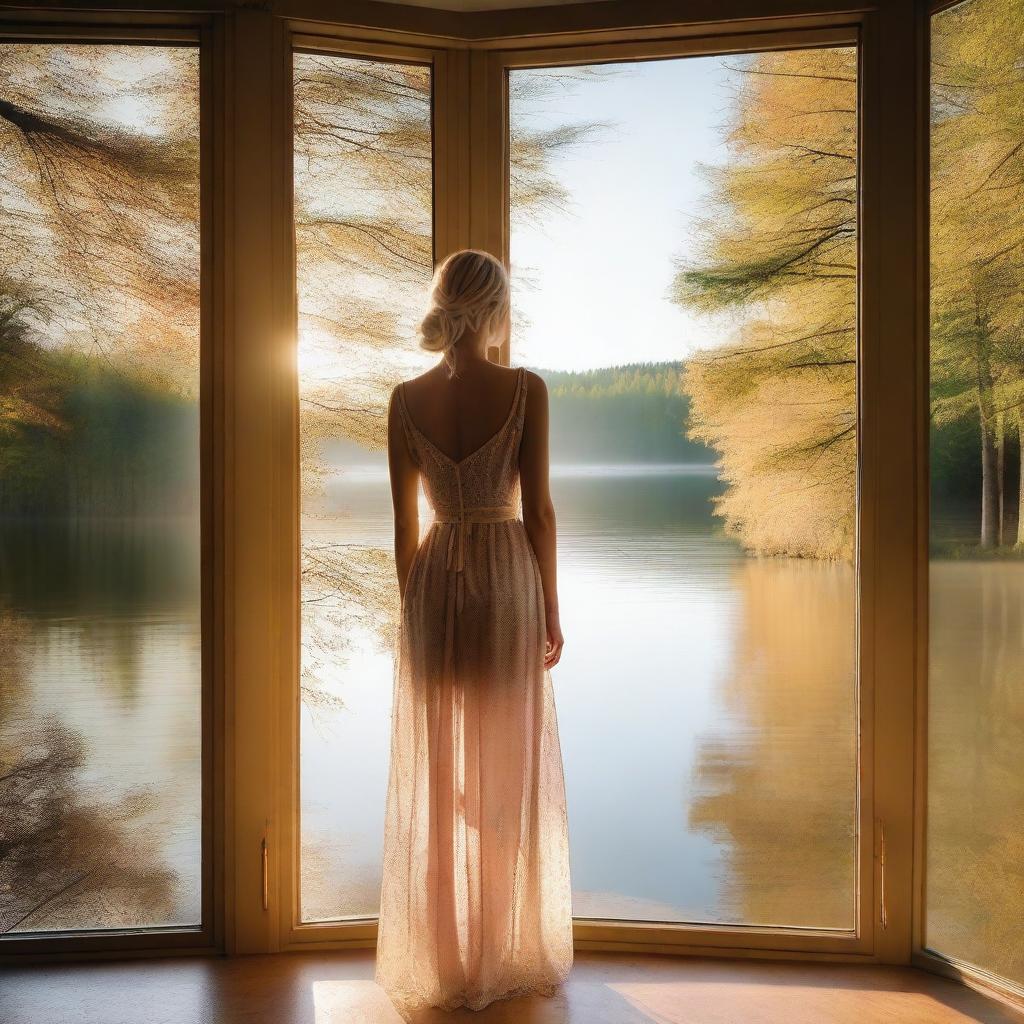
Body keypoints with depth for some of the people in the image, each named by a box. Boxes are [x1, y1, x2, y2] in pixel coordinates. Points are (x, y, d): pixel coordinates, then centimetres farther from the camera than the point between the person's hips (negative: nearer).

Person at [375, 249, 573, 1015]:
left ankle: (440, 959, 22)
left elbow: (405, 520, 3)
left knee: (435, 779, 11)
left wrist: (413, 608, 13)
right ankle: (510, 957, 22)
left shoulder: (407, 399, -1)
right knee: (511, 776, 10)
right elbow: (538, 508, -8)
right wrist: (551, 610, 1)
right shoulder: (526, 390, -9)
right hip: (506, 580, -2)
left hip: (435, 583, 3)